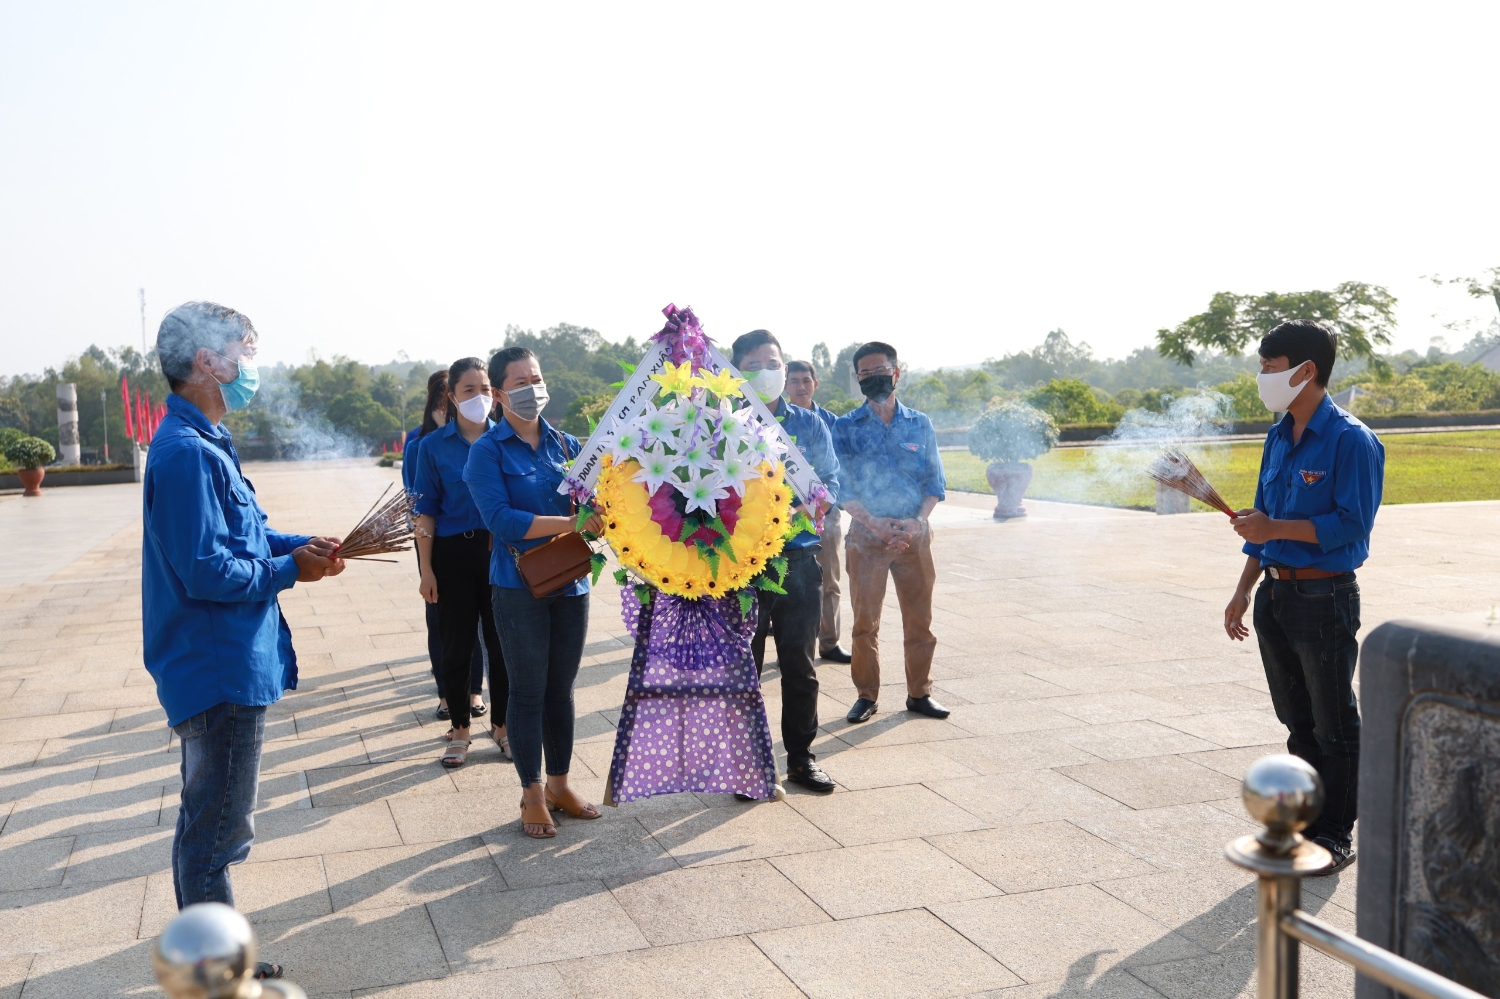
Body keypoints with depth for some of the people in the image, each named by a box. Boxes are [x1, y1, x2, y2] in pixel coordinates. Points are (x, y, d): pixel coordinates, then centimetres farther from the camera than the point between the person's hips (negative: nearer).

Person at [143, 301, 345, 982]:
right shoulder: (186, 452, -22)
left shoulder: (203, 442, 11)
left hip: (223, 666, 11)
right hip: (221, 671, -11)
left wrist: (302, 544, 3)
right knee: (216, 829, 2)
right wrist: (290, 570, -12)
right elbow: (207, 571, -25)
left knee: (210, 824, 20)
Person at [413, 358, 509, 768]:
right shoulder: (434, 446, -2)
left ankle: (503, 724, 24)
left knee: (501, 640, 7)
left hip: (499, 550, 1)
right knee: (457, 644, 8)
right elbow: (425, 511, 0)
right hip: (454, 553, -1)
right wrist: (427, 570, -4)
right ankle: (459, 730, 23)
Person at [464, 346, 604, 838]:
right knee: (528, 691, 5)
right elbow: (502, 520, -18)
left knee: (562, 688, 13)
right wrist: (570, 522, -23)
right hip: (519, 586, -4)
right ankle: (532, 795, 18)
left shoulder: (565, 444, 8)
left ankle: (559, 784, 27)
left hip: (570, 581, 4)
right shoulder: (487, 451, -6)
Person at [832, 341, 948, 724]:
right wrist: (875, 523, -15)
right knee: (865, 621, 2)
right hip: (866, 535, -1)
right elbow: (842, 486, -3)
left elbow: (935, 481, 7)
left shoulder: (920, 424, 8)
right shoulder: (846, 427, 3)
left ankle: (919, 693, 17)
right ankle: (866, 696, 13)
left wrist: (918, 520, -10)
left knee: (919, 619, 5)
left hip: (914, 534, 2)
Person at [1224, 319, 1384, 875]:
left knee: (1334, 726, 6)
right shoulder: (1278, 438, 10)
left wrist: (1275, 529, -22)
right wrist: (1244, 591, 13)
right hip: (1276, 596, 7)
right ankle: (1308, 821, 28)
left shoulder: (1351, 441, -13)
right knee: (1298, 721, 16)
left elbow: (1352, 526, -19)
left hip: (1324, 599, -7)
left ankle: (1337, 835, 19)